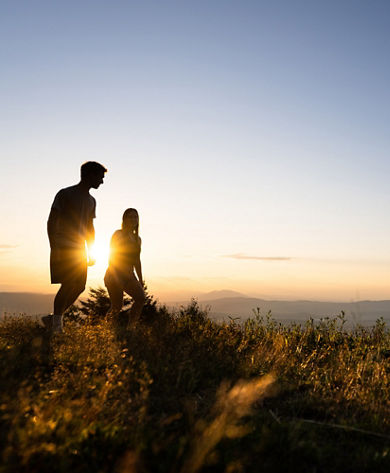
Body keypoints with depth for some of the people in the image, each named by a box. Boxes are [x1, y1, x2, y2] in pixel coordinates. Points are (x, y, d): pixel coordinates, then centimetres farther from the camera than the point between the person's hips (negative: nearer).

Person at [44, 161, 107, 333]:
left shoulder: (91, 201, 16)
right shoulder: (65, 194, -5)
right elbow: (52, 222, -8)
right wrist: (53, 247, -17)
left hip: (79, 249, 7)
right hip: (63, 248, -7)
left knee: (79, 287, 1)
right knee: (68, 285, -14)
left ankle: (53, 318, 16)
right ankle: (57, 326, -2)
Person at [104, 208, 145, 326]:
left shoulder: (137, 239, 16)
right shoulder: (118, 234, -2)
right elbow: (111, 257, -7)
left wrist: (140, 280, 16)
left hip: (129, 275, 6)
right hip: (115, 274, -6)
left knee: (141, 297, -17)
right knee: (117, 305, -11)